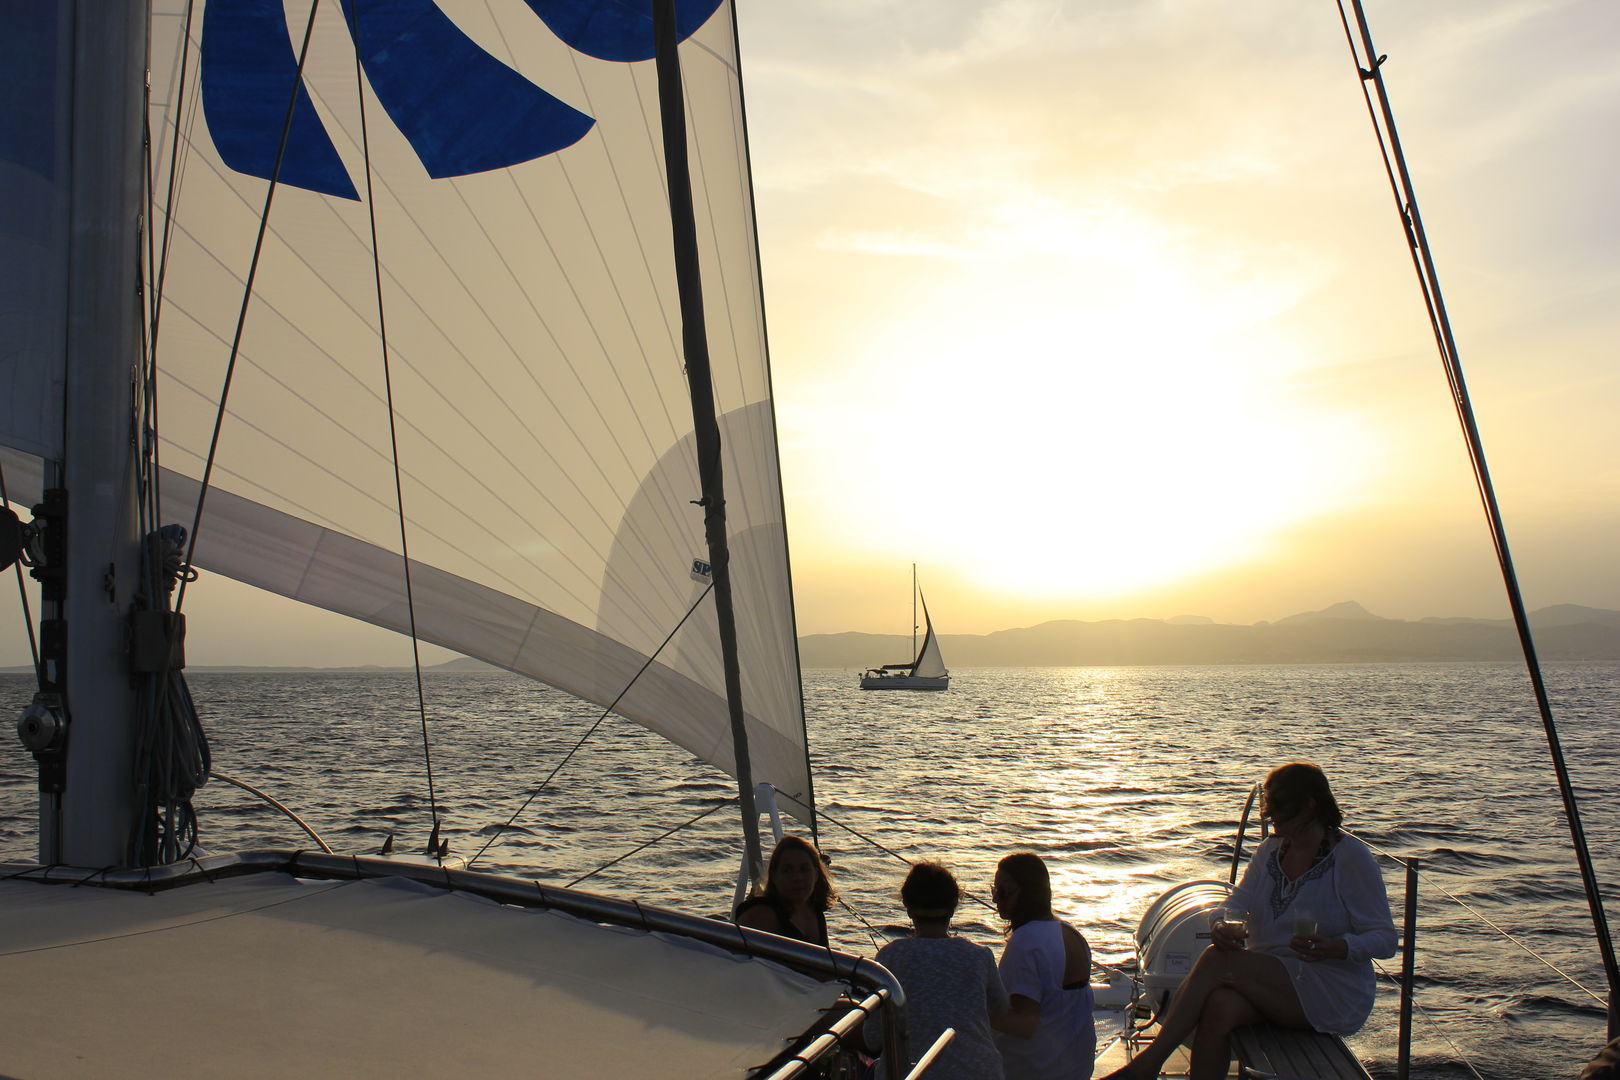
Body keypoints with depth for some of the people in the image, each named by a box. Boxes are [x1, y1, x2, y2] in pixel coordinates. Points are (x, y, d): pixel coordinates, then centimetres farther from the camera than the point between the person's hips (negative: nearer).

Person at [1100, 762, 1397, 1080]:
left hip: (1334, 994, -5)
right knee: (1220, 1006, -31)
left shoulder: (1352, 857, -7)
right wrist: (1220, 927, -18)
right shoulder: (1271, 849, 11)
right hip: (1268, 977, 5)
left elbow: (1385, 938, -7)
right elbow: (1237, 904, 6)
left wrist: (1335, 947, -27)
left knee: (1217, 960, -27)